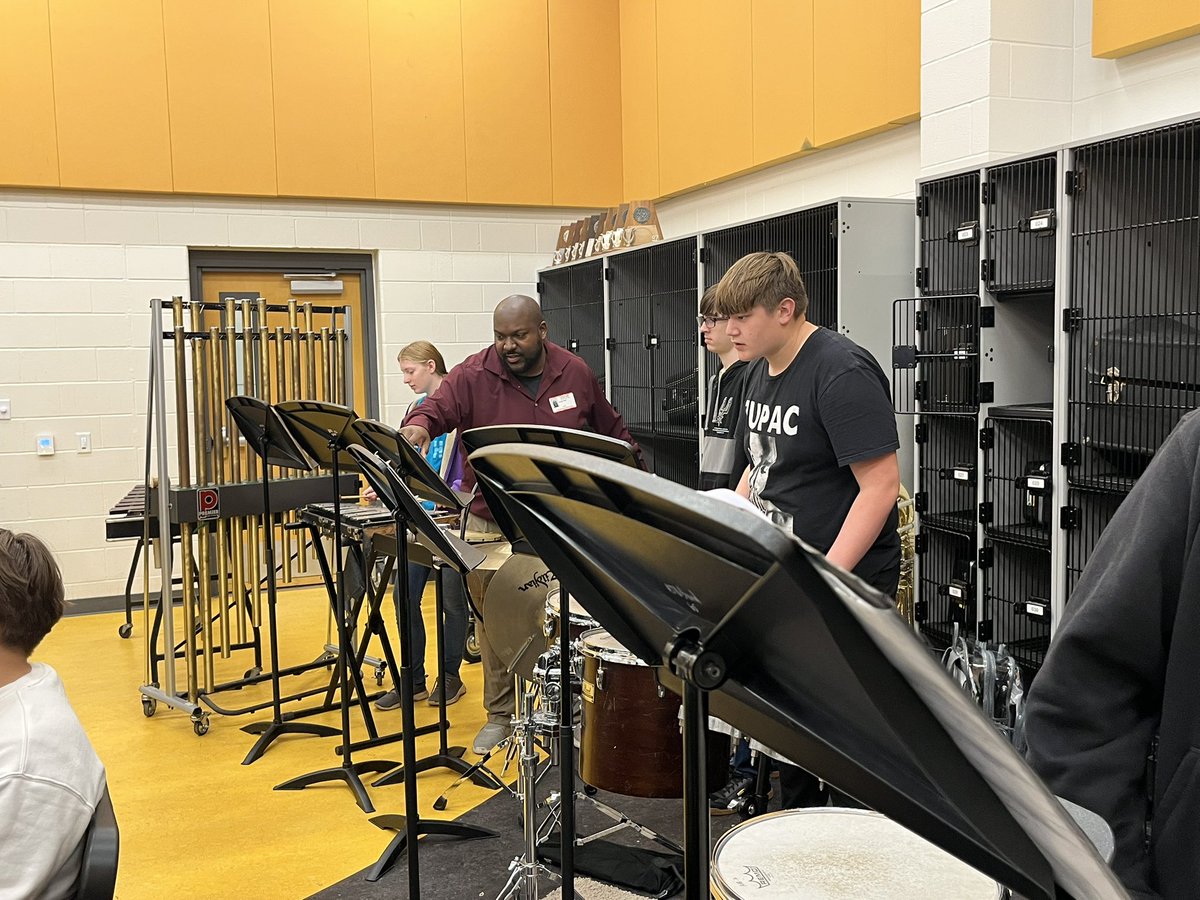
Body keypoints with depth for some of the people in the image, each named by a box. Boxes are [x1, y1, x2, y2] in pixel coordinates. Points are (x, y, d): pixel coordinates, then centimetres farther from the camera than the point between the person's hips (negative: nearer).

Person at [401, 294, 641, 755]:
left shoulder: (575, 373, 2)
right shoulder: (472, 376, -6)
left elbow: (611, 431, 14)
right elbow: (438, 407, -20)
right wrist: (419, 424, -43)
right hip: (491, 522, 0)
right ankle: (499, 714, 24)